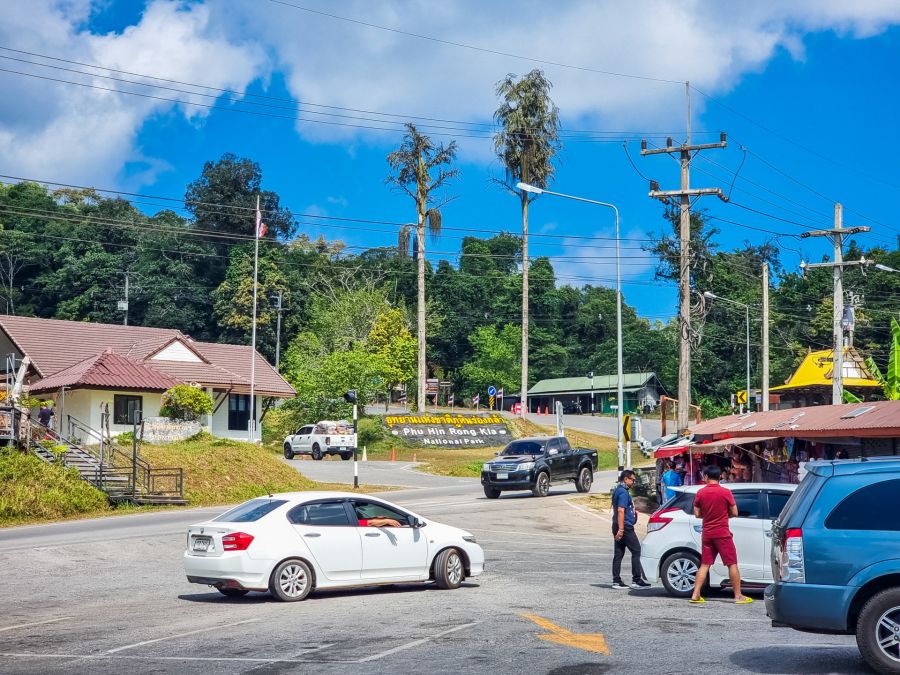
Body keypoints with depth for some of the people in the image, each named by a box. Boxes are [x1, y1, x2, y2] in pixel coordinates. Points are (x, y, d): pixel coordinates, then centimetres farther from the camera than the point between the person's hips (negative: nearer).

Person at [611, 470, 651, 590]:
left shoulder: (618, 490, 17)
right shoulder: (623, 492, -14)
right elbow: (620, 511, -22)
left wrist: (632, 511, 37)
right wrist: (621, 529, -26)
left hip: (619, 527, 10)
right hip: (625, 526, -10)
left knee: (619, 553, 7)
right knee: (636, 551, -3)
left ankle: (616, 581, 6)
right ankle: (636, 580, -2)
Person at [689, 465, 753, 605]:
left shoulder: (700, 493, 0)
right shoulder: (726, 492, -9)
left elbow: (697, 514, 4)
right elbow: (734, 513, -4)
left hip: (707, 534, 4)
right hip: (722, 533, -4)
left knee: (705, 564, 9)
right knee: (732, 564, 3)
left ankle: (695, 595, 4)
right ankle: (738, 596, 3)